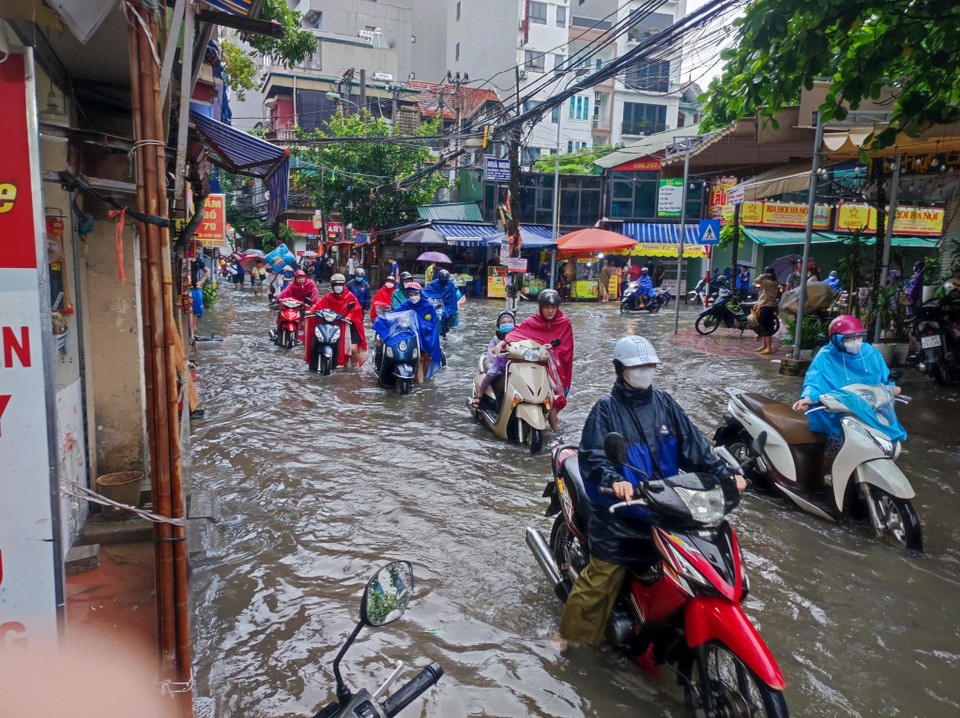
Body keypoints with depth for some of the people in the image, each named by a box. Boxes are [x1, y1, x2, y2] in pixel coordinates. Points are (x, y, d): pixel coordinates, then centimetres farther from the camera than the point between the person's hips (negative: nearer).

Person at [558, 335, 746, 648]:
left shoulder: (664, 403, 8)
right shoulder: (606, 409, -4)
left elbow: (693, 445, 5)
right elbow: (592, 455, -16)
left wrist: (723, 473, -8)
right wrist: (613, 479, -34)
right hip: (620, 509, -4)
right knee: (600, 579, -5)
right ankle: (569, 637, 13)